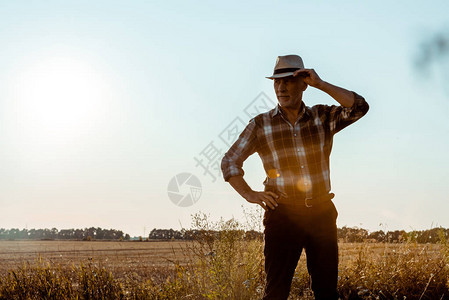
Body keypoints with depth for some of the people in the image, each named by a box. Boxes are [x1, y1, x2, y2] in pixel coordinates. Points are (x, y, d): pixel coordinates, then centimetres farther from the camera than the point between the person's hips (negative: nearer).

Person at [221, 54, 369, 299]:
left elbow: (359, 107, -9)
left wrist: (320, 84, -12)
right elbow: (230, 162, 10)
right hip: (282, 214, -1)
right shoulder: (260, 125, 4)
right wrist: (249, 194, -2)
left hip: (321, 213, 2)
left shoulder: (322, 117, 7)